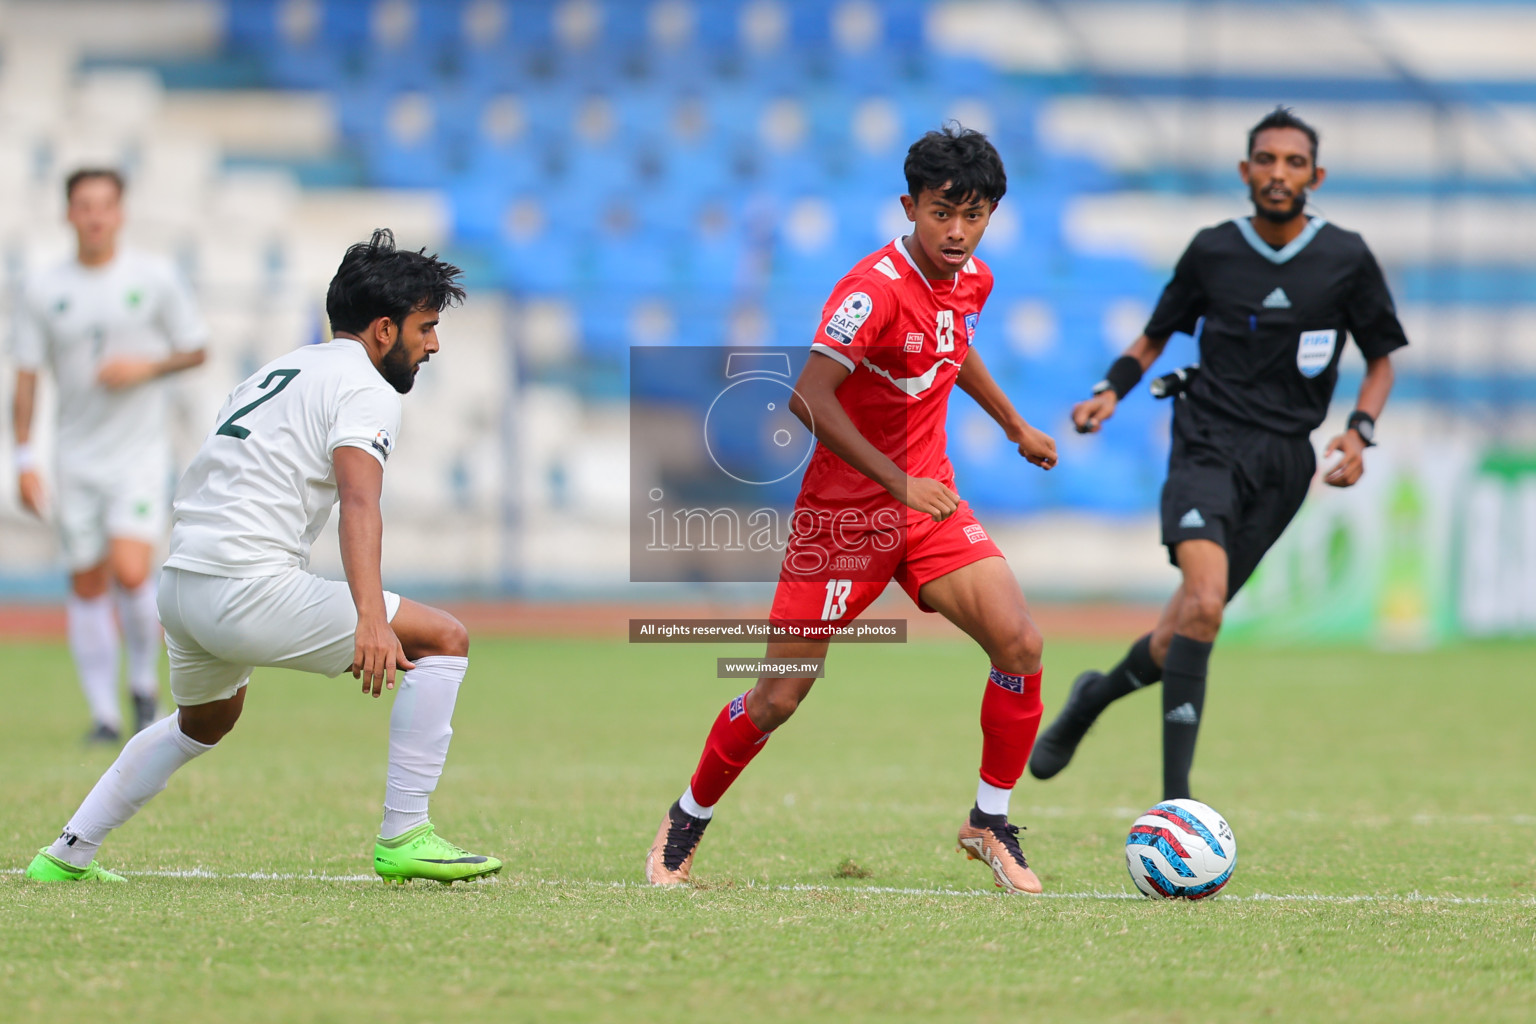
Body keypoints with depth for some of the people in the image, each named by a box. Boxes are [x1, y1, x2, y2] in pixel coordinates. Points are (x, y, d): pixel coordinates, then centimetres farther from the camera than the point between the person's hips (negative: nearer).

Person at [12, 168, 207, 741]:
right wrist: (25, 460, -2)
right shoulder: (44, 291, 2)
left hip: (140, 455, -2)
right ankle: (104, 712, 12)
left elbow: (195, 351, 6)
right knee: (87, 587, 3)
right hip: (76, 458, 2)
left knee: (130, 573, -18)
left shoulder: (155, 278, -1)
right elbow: (26, 377, 4)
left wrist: (146, 368, -14)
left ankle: (144, 680, 6)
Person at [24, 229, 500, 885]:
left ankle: (66, 857, 37)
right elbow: (359, 502, -22)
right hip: (248, 590, -9)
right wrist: (371, 621, -35)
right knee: (444, 641, -5)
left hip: (179, 582, 9)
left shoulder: (277, 371, 24)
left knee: (205, 722, 36)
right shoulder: (364, 389, -4)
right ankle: (403, 837, -9)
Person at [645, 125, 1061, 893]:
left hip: (928, 499, 6)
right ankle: (686, 823, 24)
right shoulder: (876, 288, -23)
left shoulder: (971, 281, 2)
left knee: (1020, 644, -14)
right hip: (845, 507, -6)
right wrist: (900, 484, -30)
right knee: (782, 694, -1)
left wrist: (1015, 427, 36)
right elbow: (808, 398, -29)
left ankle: (990, 823, 2)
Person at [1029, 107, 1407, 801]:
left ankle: (1096, 696, 36)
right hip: (1209, 445, -2)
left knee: (1182, 634, 1)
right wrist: (1110, 391, 0)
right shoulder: (1212, 251, 6)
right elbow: (1155, 337, 18)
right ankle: (1174, 801, -25)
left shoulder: (1346, 260, 5)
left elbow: (1381, 359, 15)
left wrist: (1359, 432, -2)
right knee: (1203, 605, -25)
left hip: (1284, 462, 2)